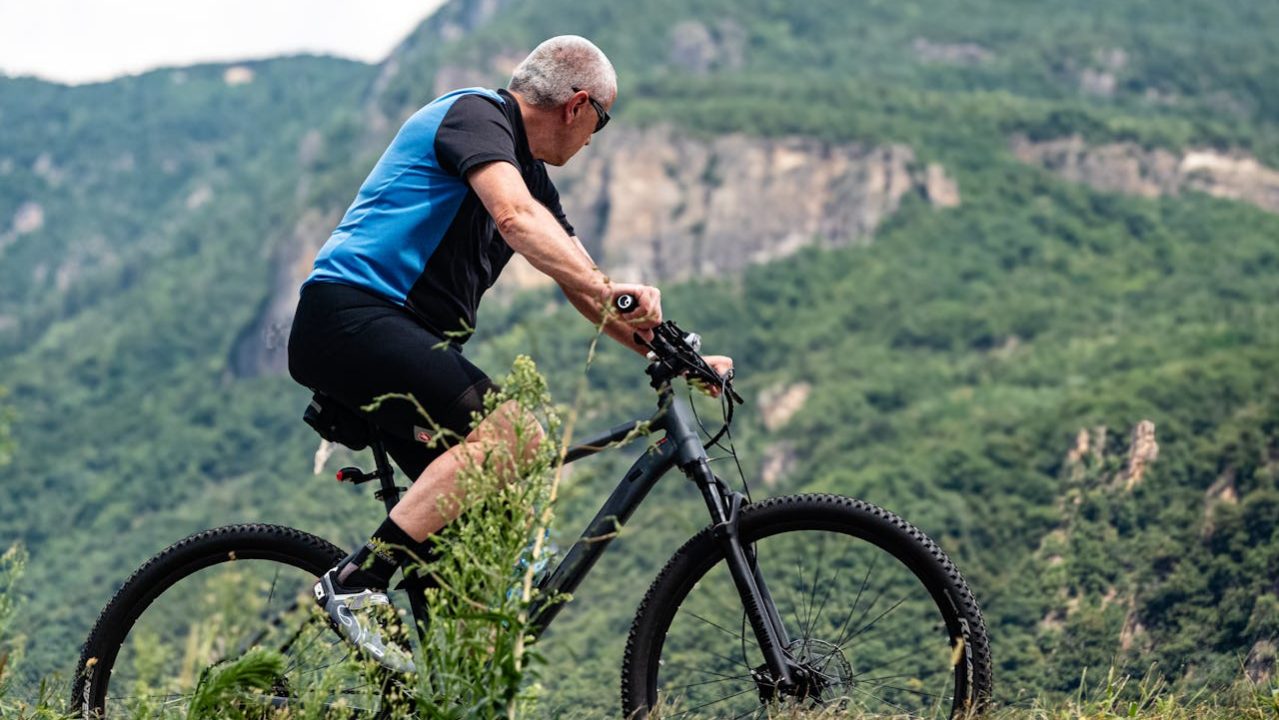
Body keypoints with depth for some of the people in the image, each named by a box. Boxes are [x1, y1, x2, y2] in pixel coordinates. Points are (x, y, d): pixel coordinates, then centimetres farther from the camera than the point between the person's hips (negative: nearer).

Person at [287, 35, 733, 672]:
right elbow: (515, 216, -28)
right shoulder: (475, 113, -8)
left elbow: (580, 282, 22)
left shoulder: (529, 171, 21)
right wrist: (608, 290, -37)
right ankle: (357, 584, -26)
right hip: (348, 314, -10)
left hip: (404, 343, 10)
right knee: (507, 432, -26)